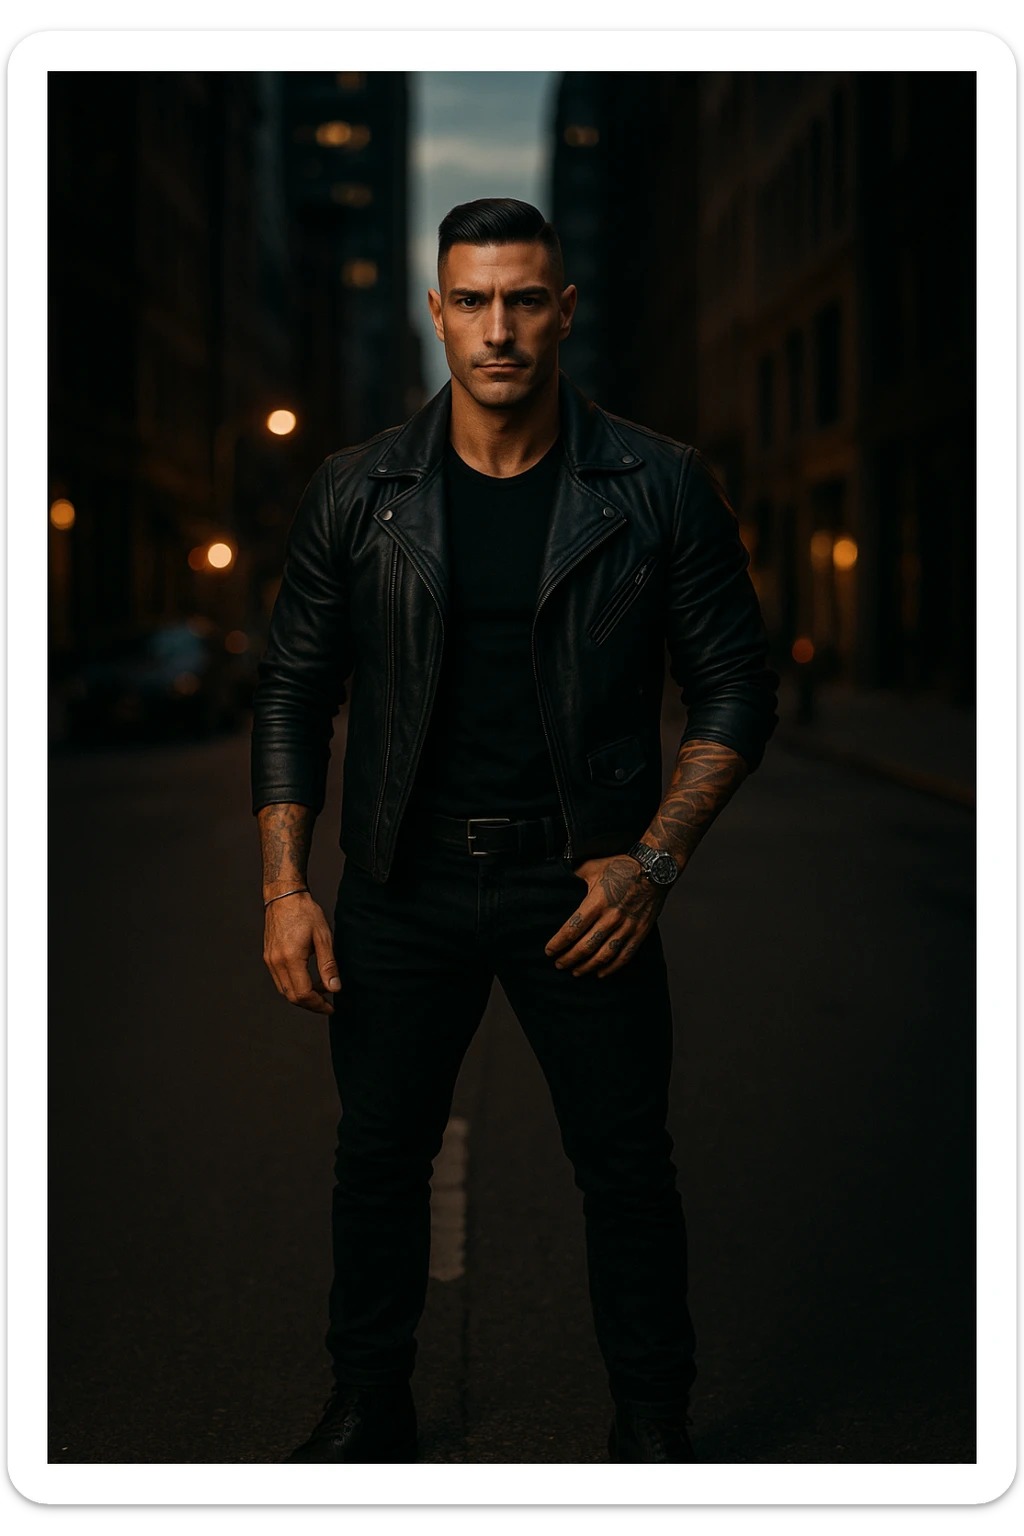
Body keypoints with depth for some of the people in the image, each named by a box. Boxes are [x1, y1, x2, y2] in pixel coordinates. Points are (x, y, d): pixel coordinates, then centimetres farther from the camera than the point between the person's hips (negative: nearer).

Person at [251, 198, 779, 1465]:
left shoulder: (661, 489, -5)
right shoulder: (356, 494, -1)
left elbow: (735, 690, 0)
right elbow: (293, 690, 5)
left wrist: (652, 859, -11)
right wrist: (284, 887, -3)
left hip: (582, 888, -1)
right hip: (401, 887, 2)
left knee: (626, 1170, 6)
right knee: (379, 1158, 12)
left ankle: (651, 1428, 25)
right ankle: (368, 1414, 31)